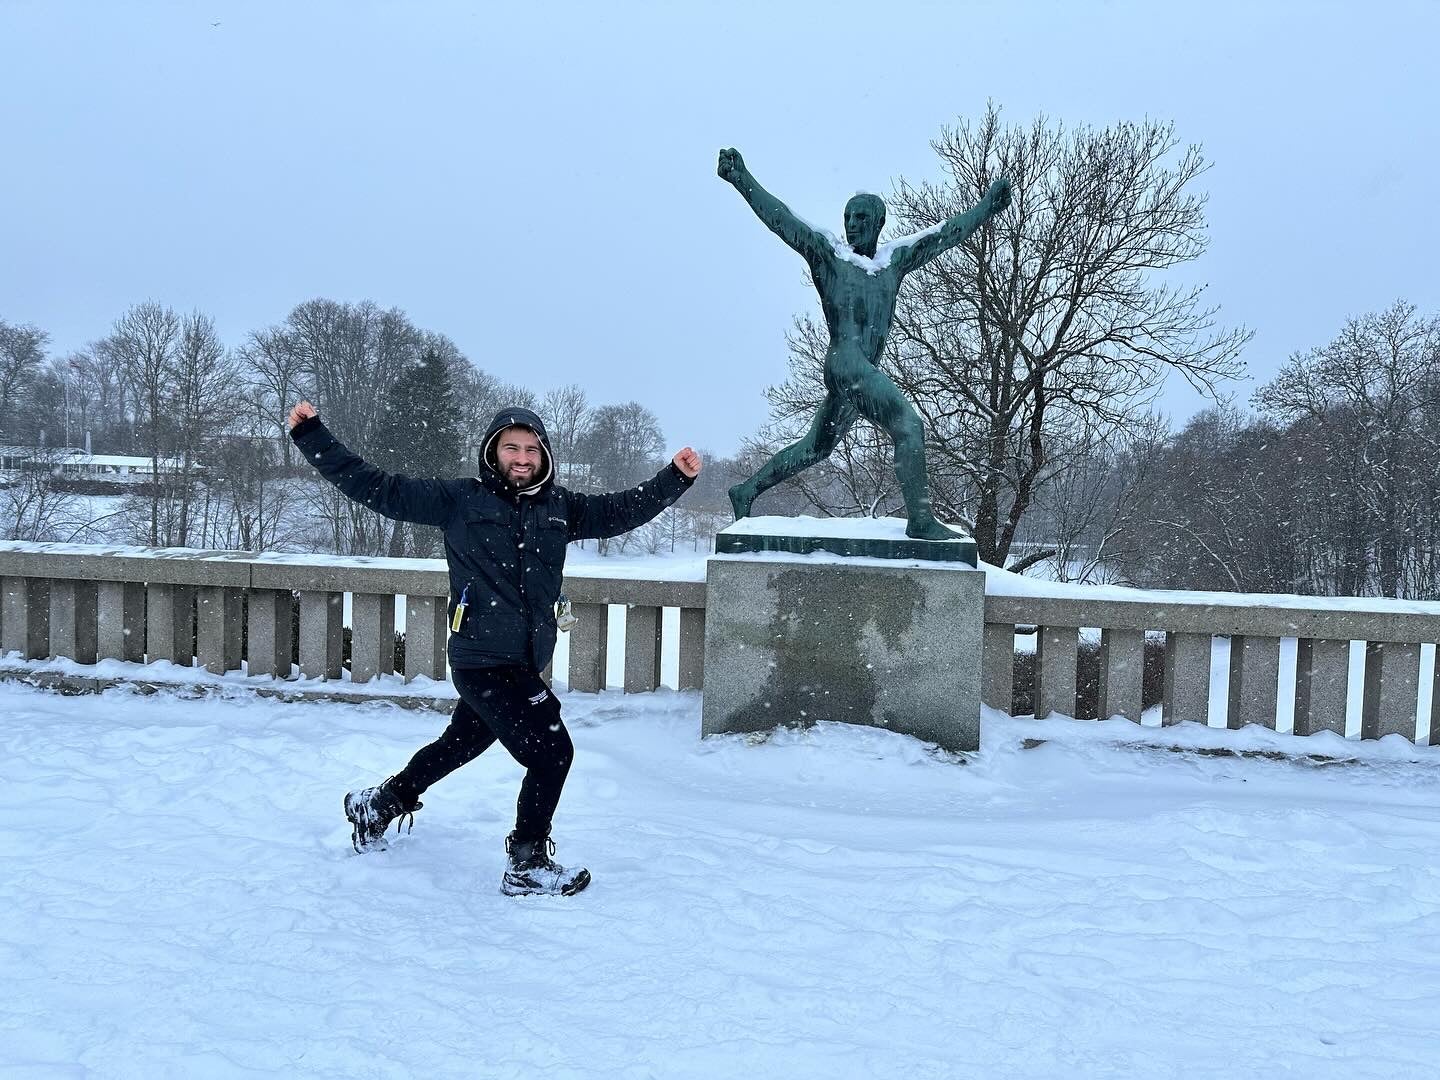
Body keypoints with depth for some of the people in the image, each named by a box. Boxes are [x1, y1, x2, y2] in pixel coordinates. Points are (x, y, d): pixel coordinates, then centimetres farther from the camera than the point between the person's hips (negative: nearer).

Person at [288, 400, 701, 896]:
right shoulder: (460, 499, -5)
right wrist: (312, 436, -7)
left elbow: (623, 510, 14)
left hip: (524, 663, 7)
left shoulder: (560, 507, 8)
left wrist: (676, 478, 5)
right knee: (552, 749, -9)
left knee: (462, 743, 22)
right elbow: (376, 488, -4)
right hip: (482, 660, -6)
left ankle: (378, 803, 46)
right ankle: (528, 865, 9)